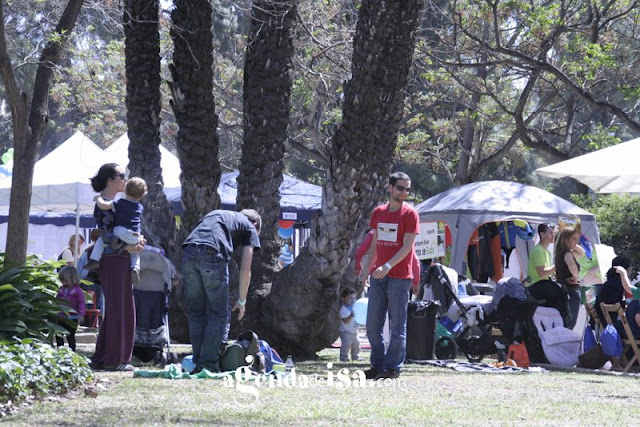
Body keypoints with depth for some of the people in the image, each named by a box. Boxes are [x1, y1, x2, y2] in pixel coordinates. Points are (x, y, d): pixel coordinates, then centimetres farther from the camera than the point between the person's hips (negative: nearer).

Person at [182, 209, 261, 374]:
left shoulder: (215, 214, 38)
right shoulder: (250, 227, 23)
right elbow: (245, 269, 17)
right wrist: (242, 301, 26)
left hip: (188, 251, 5)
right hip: (213, 254, -5)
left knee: (195, 312, 14)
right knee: (219, 314, 8)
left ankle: (198, 363, 13)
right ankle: (208, 363, 1)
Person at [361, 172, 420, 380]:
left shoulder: (409, 214, -5)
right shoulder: (378, 212, 12)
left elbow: (407, 246, -12)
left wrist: (388, 266, -22)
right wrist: (367, 270, 14)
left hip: (399, 278, -6)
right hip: (378, 277, 6)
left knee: (397, 326, -2)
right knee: (372, 325, 7)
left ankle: (393, 367, 2)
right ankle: (378, 365, 15)